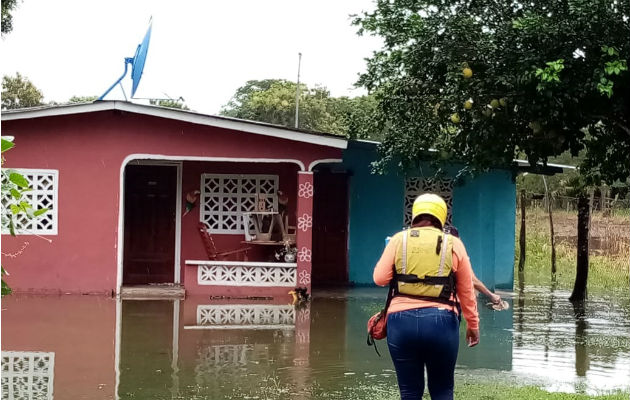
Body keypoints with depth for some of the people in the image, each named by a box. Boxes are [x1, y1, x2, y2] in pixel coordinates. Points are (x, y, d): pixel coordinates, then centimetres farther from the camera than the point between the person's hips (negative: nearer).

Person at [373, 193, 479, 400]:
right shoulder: (453, 244, 6)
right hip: (441, 321, 0)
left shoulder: (398, 240, 5)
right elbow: (466, 291, 10)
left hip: (402, 321, 0)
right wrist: (473, 324, 21)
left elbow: (380, 278, 1)